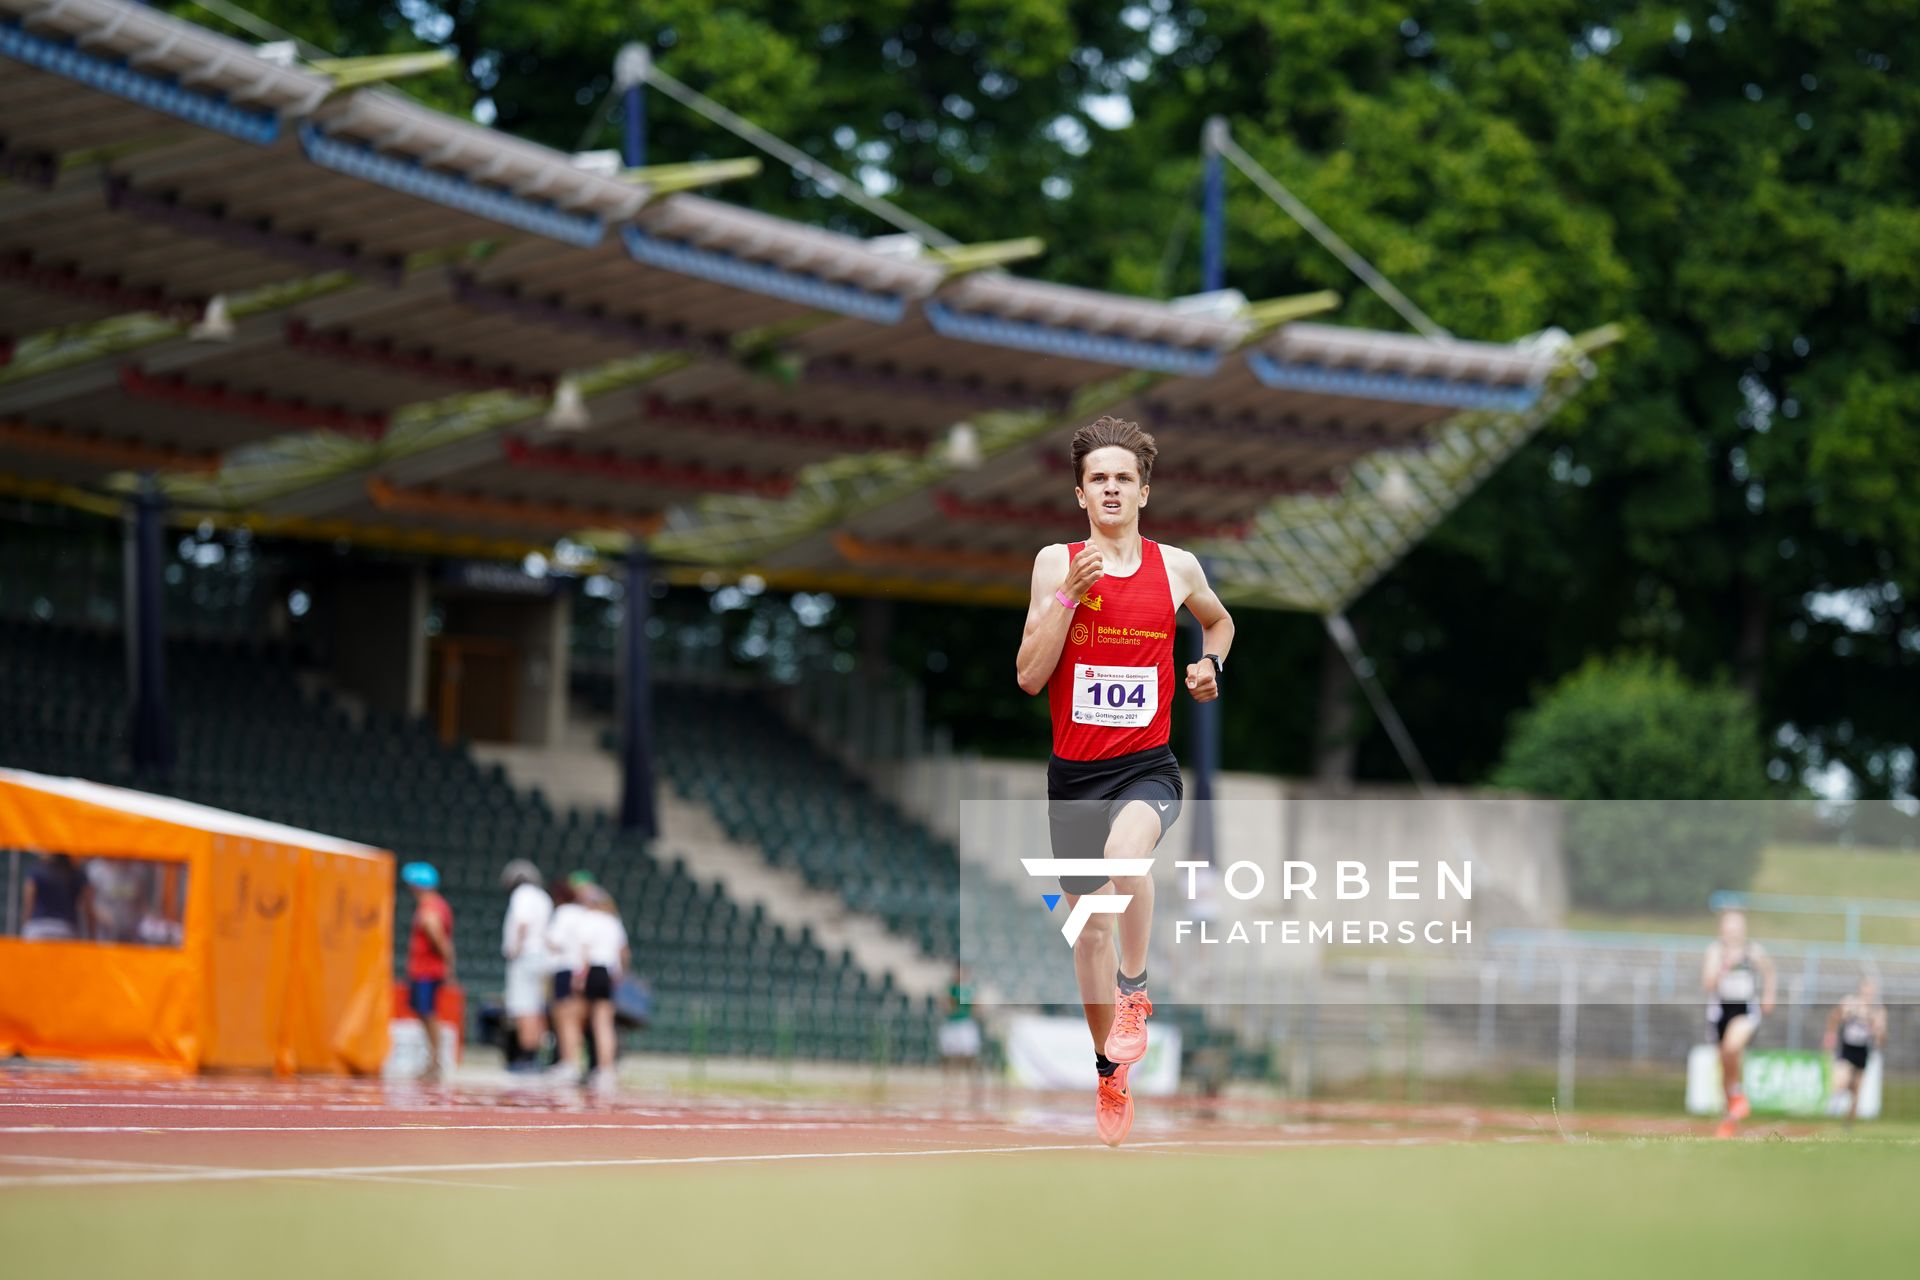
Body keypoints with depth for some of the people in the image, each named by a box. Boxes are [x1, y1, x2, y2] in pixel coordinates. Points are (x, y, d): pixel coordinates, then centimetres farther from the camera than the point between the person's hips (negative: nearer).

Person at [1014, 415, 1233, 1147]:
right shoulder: (1056, 563, 0)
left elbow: (1220, 621, 25)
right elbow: (1030, 676, -6)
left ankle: (1134, 994, -16)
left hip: (1147, 765, -2)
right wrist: (1067, 594, -15)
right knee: (1089, 921, 10)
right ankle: (1110, 1070, 28)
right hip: (1073, 772, 2)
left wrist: (1211, 664, 4)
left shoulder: (1176, 567, 2)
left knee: (1127, 848, -36)